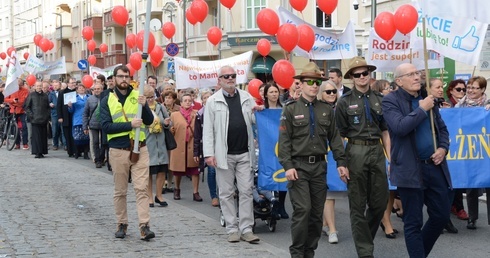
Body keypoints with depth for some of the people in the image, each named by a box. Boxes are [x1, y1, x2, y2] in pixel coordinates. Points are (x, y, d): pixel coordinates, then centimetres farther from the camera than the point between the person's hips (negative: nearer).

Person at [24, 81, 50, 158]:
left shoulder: (45, 95, 12)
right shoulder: (31, 95, 3)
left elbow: (48, 107, 18)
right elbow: (27, 107, 4)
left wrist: (47, 116, 6)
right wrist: (31, 115, -6)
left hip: (44, 119, 3)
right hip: (35, 119, -3)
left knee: (43, 136, 2)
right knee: (36, 136, -7)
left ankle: (42, 152, 8)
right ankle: (37, 152, -5)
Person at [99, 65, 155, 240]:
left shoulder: (138, 96, 5)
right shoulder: (107, 100, 2)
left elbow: (149, 121, 0)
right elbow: (106, 126, -10)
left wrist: (144, 105, -18)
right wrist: (130, 124, -19)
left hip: (140, 149, 0)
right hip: (118, 151, 0)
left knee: (141, 188, -6)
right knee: (120, 191, 9)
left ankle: (144, 226, -9)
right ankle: (122, 224, 20)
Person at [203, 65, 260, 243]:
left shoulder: (246, 97, 10)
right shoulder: (213, 101, 2)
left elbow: (255, 120, 17)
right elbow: (208, 129, -1)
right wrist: (209, 153, -8)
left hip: (245, 153, 2)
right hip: (224, 154, -2)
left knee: (246, 191, 1)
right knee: (226, 193, 4)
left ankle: (246, 229, 6)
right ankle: (232, 229, 12)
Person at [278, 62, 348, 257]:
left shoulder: (326, 110, 10)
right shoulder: (290, 110, 0)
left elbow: (335, 138, 10)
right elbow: (284, 140, -5)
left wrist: (341, 162, 2)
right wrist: (287, 166, -13)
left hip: (319, 166, 4)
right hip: (298, 166, -4)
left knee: (317, 212, 6)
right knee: (302, 209, -11)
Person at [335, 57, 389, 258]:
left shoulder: (379, 99, 10)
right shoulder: (345, 102, 0)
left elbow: (384, 131, 13)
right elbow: (340, 135, -1)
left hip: (377, 151, 4)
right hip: (356, 152, -3)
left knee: (380, 202, 6)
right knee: (358, 205, 2)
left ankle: (364, 237, 29)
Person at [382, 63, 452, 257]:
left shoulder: (427, 98, 13)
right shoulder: (391, 101, -6)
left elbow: (442, 128, 20)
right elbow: (400, 127, -22)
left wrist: (443, 148, 2)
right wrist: (422, 109, -14)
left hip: (435, 167, 6)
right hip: (410, 169, -6)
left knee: (441, 216, 11)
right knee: (413, 222, 1)